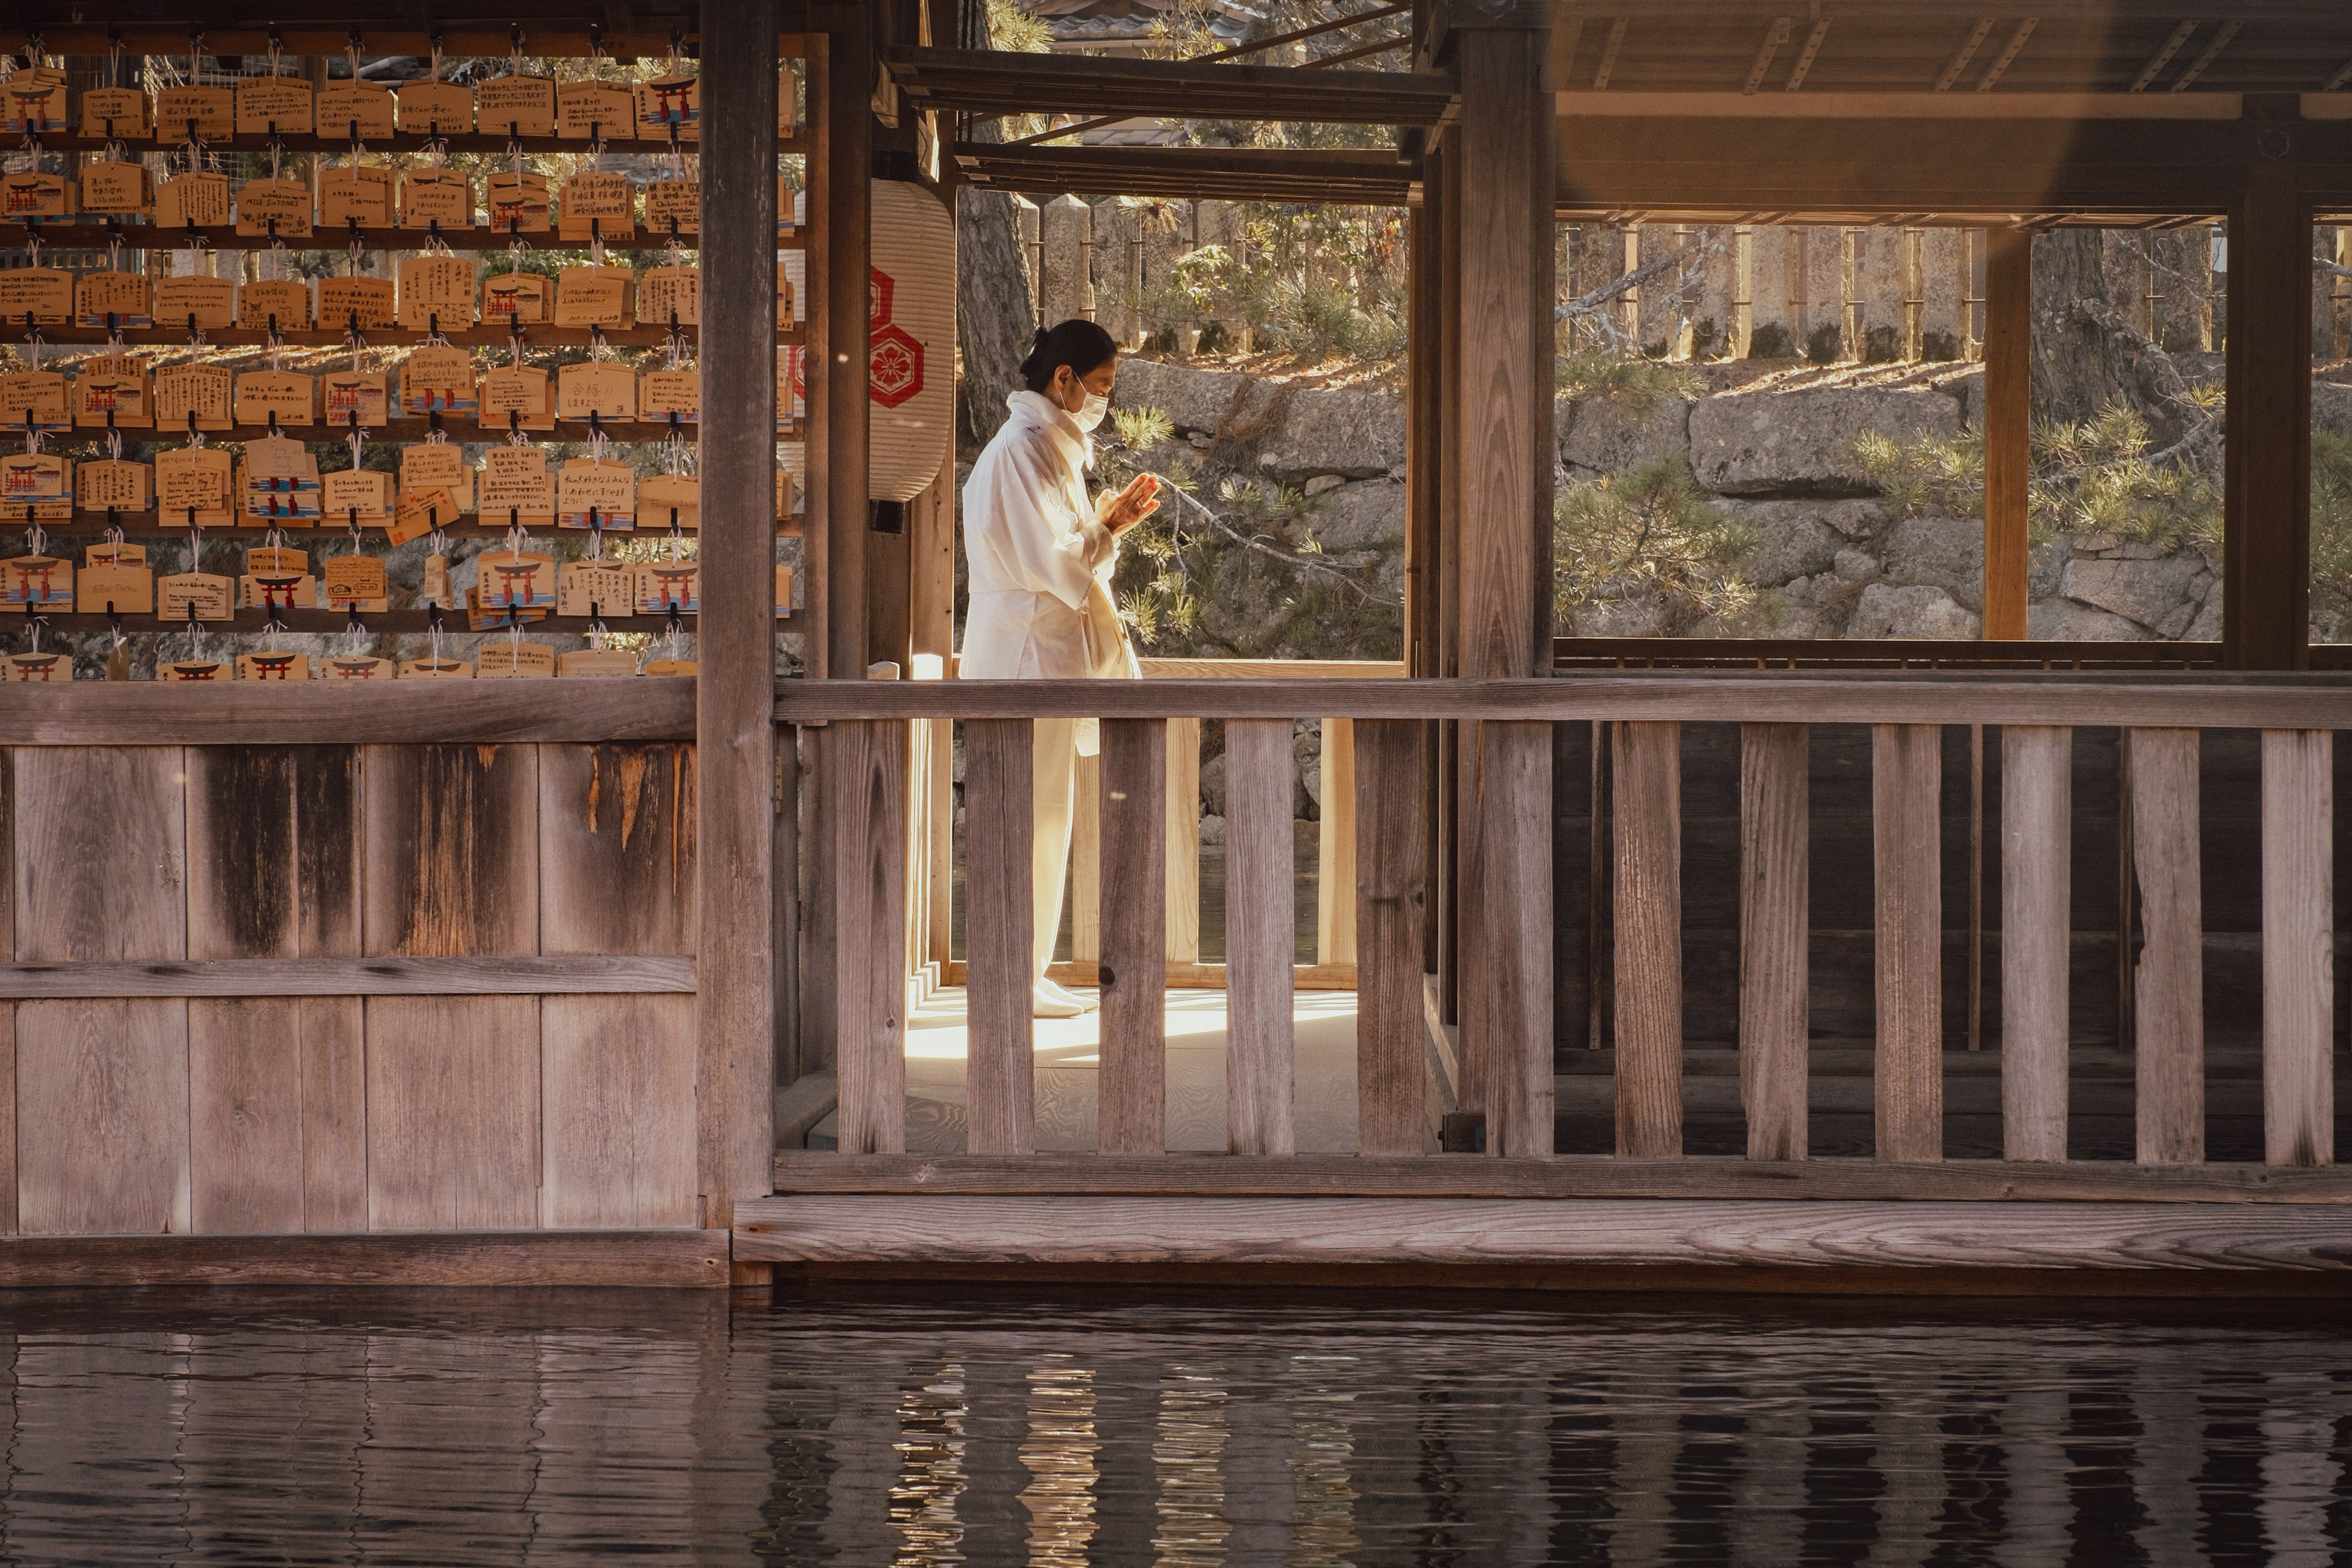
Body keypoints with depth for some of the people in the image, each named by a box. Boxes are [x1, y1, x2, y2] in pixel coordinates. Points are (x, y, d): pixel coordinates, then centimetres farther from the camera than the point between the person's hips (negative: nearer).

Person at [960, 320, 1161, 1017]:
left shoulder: (1047, 446, 17)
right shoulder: (1026, 450, -15)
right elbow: (1056, 562, -19)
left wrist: (1107, 518, 8)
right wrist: (1111, 527, -4)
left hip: (1040, 657, 10)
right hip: (1031, 653, -10)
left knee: (1037, 821, 13)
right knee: (1032, 820, -6)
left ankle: (1024, 971, 18)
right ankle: (1017, 979, -2)